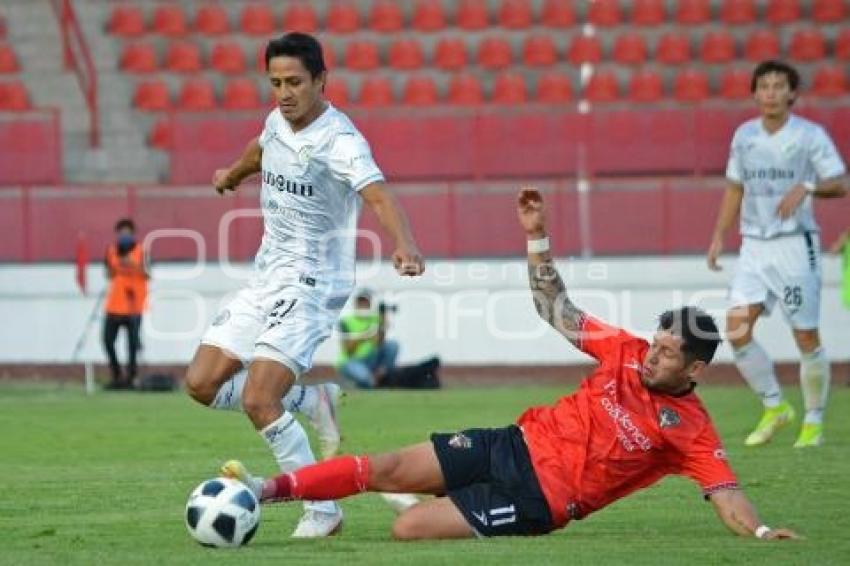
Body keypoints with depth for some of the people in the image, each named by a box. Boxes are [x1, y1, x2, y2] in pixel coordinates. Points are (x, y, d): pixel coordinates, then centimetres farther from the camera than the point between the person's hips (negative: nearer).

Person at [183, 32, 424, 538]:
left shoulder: (339, 140, -20)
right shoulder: (279, 121, 5)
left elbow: (378, 194, -37)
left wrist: (405, 245, -56)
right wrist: (233, 174, 53)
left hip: (311, 286, -8)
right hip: (266, 281, 8)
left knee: (258, 401, -20)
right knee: (202, 383, 1)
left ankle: (322, 510, -6)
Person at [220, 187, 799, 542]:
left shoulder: (691, 431, -9)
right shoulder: (627, 353, 4)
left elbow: (726, 494, -16)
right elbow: (557, 310, 10)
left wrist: (761, 530, -36)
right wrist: (537, 236, 0)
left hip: (539, 500, -5)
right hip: (520, 444, 5)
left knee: (409, 528, -20)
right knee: (387, 468, -6)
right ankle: (271, 489, -3)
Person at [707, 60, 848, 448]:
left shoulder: (810, 136, -5)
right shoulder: (744, 135, 10)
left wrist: (806, 187, -26)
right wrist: (719, 236, 14)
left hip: (796, 244, -4)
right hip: (754, 245, 4)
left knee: (806, 337, -3)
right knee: (736, 327, -10)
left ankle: (814, 421, 13)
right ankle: (774, 407, 7)